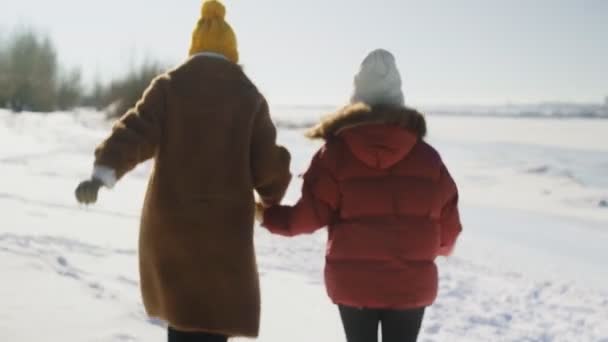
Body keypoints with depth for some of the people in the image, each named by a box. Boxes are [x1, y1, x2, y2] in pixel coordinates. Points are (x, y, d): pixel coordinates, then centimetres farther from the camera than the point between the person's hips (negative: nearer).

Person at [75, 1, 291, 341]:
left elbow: (137, 131, -13)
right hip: (224, 229, -2)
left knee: (183, 312, 22)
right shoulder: (250, 96, 2)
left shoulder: (169, 86, 2)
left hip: (169, 222, 2)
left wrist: (103, 172, -24)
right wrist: (272, 199, 20)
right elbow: (268, 166, 1)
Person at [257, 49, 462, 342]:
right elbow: (448, 223, 3)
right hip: (411, 283, 1)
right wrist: (441, 247, 26)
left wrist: (265, 213, 10)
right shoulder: (426, 155, 0)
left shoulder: (336, 152, -6)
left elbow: (310, 215, -7)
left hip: (353, 282, -1)